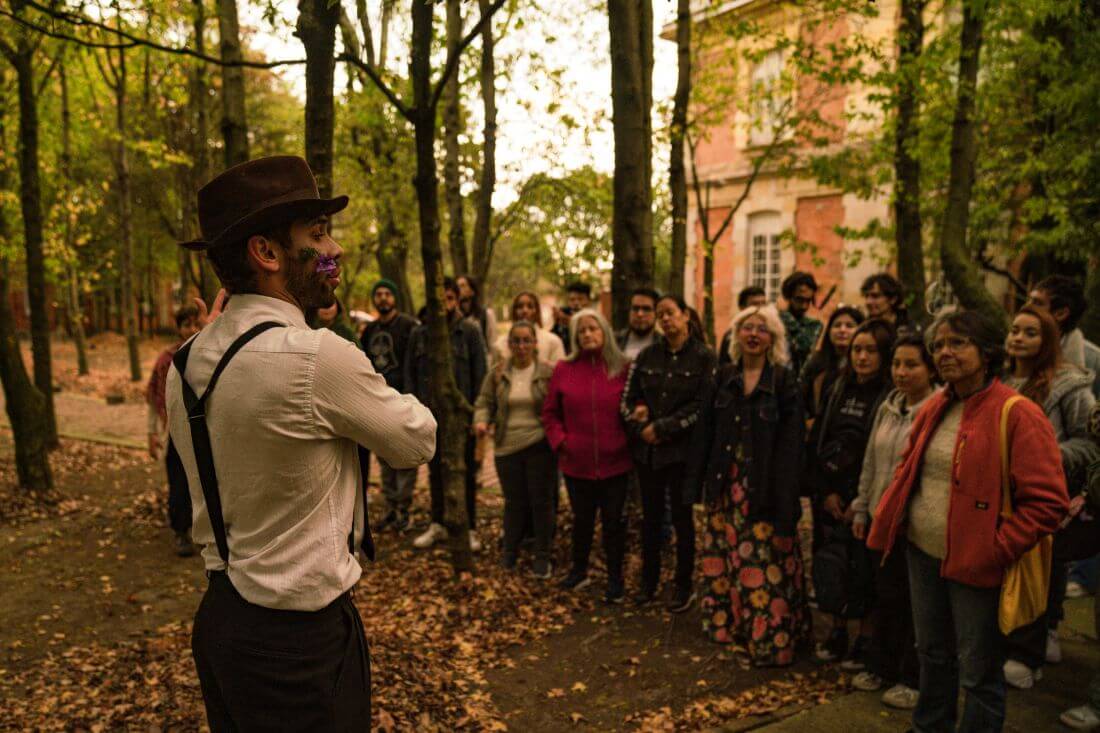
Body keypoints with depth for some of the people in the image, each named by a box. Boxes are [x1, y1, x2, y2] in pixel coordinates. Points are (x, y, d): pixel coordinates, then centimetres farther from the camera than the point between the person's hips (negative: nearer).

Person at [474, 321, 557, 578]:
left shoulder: (548, 373, -5)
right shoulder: (497, 374, 3)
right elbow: (485, 403, 8)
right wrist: (481, 421, -11)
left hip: (540, 447, -2)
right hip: (507, 447, 2)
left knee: (541, 501, 7)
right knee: (514, 501, 14)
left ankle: (542, 556, 21)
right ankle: (510, 550, 33)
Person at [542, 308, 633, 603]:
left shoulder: (623, 369, -3)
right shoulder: (564, 369, 0)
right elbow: (550, 413, 7)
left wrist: (628, 441, -6)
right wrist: (560, 441, -4)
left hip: (614, 462, -1)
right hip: (577, 463, 1)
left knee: (613, 521, 9)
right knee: (582, 520, 17)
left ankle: (615, 579, 25)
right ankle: (579, 571, 37)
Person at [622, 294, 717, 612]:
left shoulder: (704, 357, -6)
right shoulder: (646, 356, 7)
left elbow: (703, 406, -13)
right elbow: (627, 400, 7)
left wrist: (663, 428, -14)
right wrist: (642, 428, -10)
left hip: (682, 450, -4)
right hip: (647, 450, 4)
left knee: (682, 517, 7)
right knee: (650, 517, 13)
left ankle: (684, 585, 23)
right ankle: (649, 580, 29)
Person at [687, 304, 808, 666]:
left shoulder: (784, 381, -4)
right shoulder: (723, 378, 7)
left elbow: (791, 441, -9)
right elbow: (705, 430, 6)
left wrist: (783, 493, -15)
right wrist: (697, 481, 2)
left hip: (764, 487, -4)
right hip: (726, 485, 4)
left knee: (764, 562, -1)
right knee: (726, 557, 12)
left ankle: (769, 639, 12)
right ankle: (728, 623, 29)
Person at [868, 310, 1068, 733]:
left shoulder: (1018, 414, -16)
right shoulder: (934, 408, 7)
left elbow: (1047, 502, -18)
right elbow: (908, 470, 19)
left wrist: (994, 551, -19)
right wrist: (886, 520, 8)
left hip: (976, 566, -7)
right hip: (922, 555, 7)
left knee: (978, 674, 7)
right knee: (933, 656, 23)